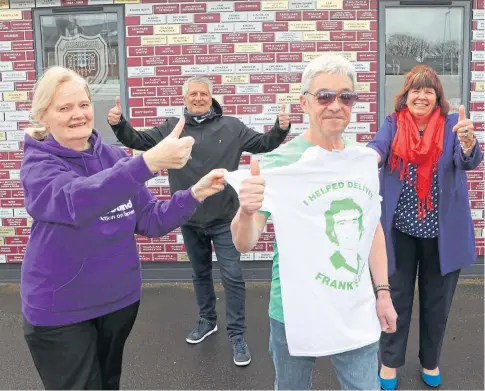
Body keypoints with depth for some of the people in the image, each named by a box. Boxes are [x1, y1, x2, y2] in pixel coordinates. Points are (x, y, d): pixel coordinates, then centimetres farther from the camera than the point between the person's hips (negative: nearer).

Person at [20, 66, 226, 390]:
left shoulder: (115, 157, -3)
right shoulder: (39, 165, -16)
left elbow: (151, 220, -1)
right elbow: (77, 201, -39)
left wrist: (194, 194, -18)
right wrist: (149, 162, -52)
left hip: (120, 299, 4)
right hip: (59, 310, -4)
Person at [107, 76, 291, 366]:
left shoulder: (231, 127, -1)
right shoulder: (172, 128, 2)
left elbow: (263, 144, 1)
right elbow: (138, 140, 3)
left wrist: (281, 129, -18)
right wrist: (119, 124, -16)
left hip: (224, 218, -2)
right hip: (190, 219, 3)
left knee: (232, 277, 1)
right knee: (200, 274, 19)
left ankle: (238, 335, 14)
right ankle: (207, 320, 40)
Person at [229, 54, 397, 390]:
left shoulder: (366, 161, 1)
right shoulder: (279, 163, -14)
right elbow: (244, 244, -16)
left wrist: (383, 292, 11)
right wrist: (246, 213, -37)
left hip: (357, 314, 3)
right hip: (296, 314, -3)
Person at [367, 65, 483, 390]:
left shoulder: (452, 124, -4)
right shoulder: (393, 125, -2)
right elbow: (378, 146, -21)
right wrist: (371, 156, -46)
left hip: (442, 232, 1)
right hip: (401, 229, 0)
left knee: (436, 301, 15)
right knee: (397, 298, 12)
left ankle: (431, 361, 37)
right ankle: (390, 361, 30)